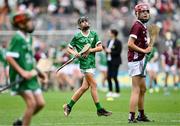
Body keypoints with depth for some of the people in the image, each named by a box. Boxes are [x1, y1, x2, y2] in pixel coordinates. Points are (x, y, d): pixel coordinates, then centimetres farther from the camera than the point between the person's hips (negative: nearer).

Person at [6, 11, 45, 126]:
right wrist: (22, 72, -25)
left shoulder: (29, 37, 13)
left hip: (30, 76, 9)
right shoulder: (17, 38, -14)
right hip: (20, 77, -9)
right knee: (32, 103, -14)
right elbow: (9, 57, -21)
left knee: (40, 103, 5)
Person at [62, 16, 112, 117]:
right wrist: (74, 53, -11)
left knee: (85, 87, 7)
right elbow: (69, 48, 9)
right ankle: (100, 109, -6)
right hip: (85, 63, -5)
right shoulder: (77, 36, 2)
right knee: (94, 85, -10)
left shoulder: (94, 34, 11)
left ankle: (69, 106, 17)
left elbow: (100, 47, 6)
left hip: (92, 62, 5)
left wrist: (90, 50, -8)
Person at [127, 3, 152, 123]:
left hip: (140, 60, 11)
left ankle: (141, 115, 28)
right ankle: (131, 117, -18)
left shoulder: (143, 27, 16)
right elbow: (130, 44, -23)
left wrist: (148, 48, 4)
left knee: (143, 89, 18)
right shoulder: (137, 26, -14)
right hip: (135, 60, -11)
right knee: (136, 89, -14)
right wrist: (144, 50, -20)